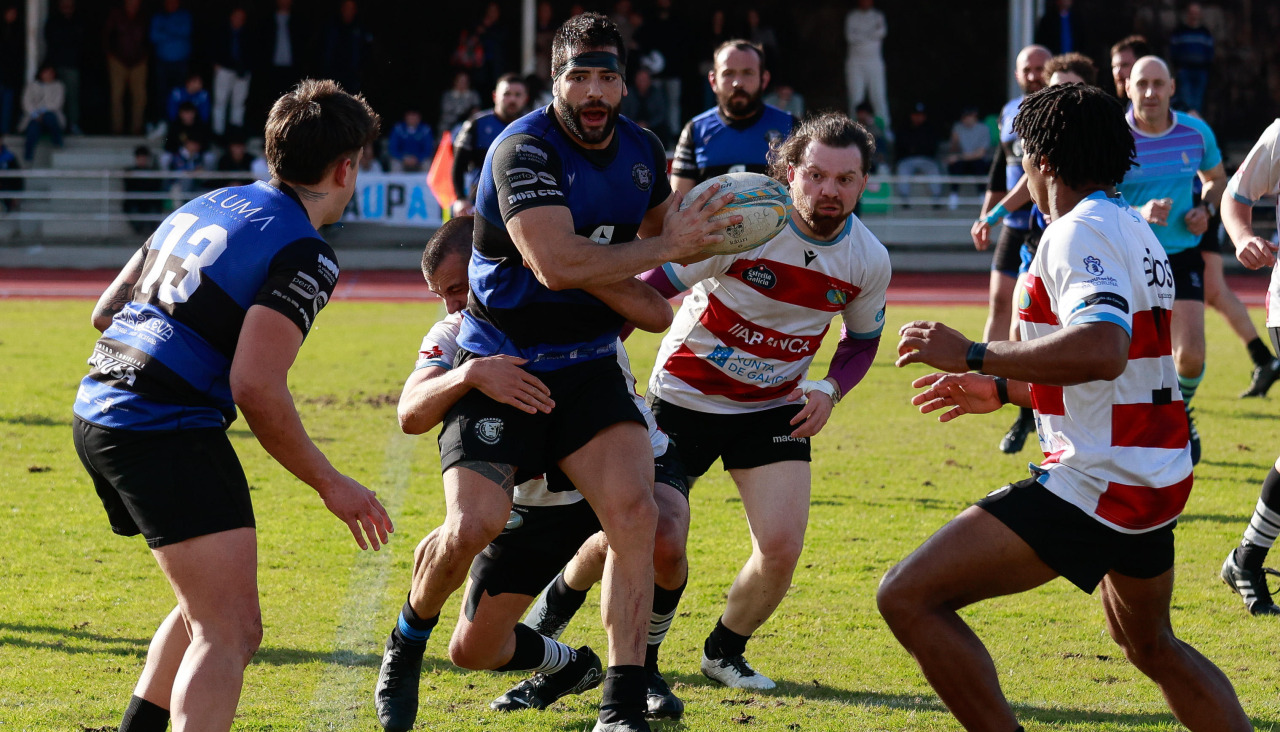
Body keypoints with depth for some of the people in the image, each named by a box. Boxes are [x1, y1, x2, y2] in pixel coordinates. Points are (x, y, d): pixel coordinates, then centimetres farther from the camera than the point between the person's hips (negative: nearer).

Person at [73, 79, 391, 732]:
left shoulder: (206, 206, 17)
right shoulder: (305, 255, -9)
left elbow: (105, 312, 23)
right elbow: (256, 388, -19)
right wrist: (331, 485, -9)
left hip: (98, 409, 9)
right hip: (168, 431, -9)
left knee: (209, 612, 25)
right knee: (231, 633, -13)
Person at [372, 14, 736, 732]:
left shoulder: (643, 151, 5)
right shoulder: (524, 149, -19)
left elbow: (665, 230, 28)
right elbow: (557, 264, -31)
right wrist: (663, 247, -22)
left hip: (588, 368, 5)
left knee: (635, 512, -15)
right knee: (472, 526, -17)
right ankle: (407, 647, 15)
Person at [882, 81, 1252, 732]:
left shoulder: (1081, 232, -14)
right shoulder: (1132, 230, 16)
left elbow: (1102, 351, -32)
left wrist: (973, 355, -24)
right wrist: (1003, 390, 32)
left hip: (1095, 481, -10)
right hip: (1155, 479, 10)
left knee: (908, 598, -13)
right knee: (1151, 646, 31)